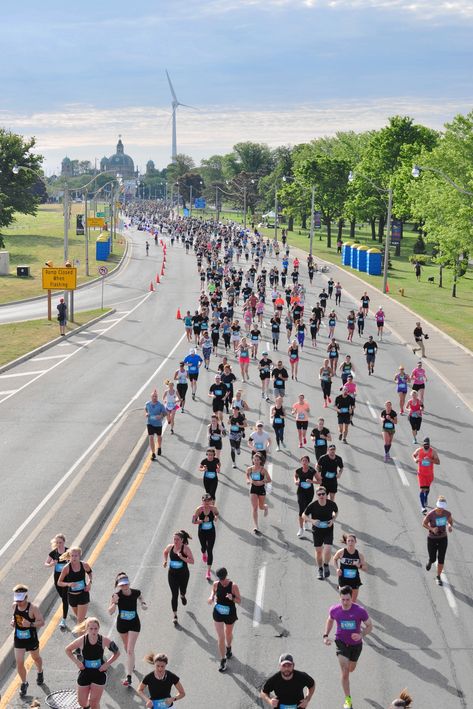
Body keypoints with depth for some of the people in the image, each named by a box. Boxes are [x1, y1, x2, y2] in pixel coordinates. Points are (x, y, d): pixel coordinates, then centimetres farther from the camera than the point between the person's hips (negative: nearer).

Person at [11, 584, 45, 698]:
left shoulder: (33, 608, -22)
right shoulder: (15, 606, -7)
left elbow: (41, 622, -20)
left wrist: (30, 624, -36)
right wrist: (13, 621, -7)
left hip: (31, 639, -3)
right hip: (18, 639, 3)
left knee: (36, 658, 24)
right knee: (19, 663, -3)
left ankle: (40, 672, 55)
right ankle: (24, 683, 19)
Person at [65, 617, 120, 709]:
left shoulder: (104, 640, -16)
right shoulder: (82, 640, -16)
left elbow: (117, 653, -2)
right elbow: (67, 650, 1)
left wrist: (107, 664, -12)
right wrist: (76, 662, -9)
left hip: (99, 673, -1)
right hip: (85, 673, 1)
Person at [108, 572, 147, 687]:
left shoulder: (136, 592, -19)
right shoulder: (117, 595, -22)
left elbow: (141, 598, 4)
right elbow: (110, 612, -24)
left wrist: (144, 605, -17)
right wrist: (115, 602, -41)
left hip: (134, 624, -2)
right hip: (121, 624, 2)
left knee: (130, 650, -9)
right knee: (126, 647, 24)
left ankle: (129, 677, -9)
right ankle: (131, 664, 53)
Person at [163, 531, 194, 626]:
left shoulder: (185, 548, -17)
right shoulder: (170, 547, -7)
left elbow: (192, 561, -21)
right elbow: (165, 552, 17)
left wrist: (182, 558, -33)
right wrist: (165, 561, 1)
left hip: (183, 574, -1)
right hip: (172, 574, 1)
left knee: (183, 590, 22)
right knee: (174, 595, -2)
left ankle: (182, 596, 61)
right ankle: (174, 615, 5)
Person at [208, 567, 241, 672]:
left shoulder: (233, 586, -18)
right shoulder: (216, 584, -11)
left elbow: (239, 600, -11)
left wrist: (232, 598, -31)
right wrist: (211, 597, -11)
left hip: (230, 613, -1)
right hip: (218, 613, 1)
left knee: (228, 634, 23)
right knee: (220, 637, -3)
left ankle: (228, 648, 56)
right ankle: (223, 660, 8)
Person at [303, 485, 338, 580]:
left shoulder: (331, 504, -12)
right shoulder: (312, 505, -15)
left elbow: (336, 512, 10)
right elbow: (304, 515, -2)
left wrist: (333, 520, -8)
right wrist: (312, 521, -20)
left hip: (328, 530, 0)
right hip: (317, 531, 0)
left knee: (327, 550, -15)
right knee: (318, 551, 8)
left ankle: (326, 566, 15)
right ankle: (320, 570, 31)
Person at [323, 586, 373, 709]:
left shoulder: (360, 611, -23)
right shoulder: (334, 610, -15)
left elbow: (370, 626, -11)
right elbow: (330, 620, 8)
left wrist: (361, 635, -29)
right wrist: (326, 635, -3)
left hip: (356, 644, 1)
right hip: (341, 643, -1)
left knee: (351, 669, 25)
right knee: (345, 673, -10)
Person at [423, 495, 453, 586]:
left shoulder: (447, 513, -15)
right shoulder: (430, 514, -25)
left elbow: (450, 520, 5)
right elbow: (424, 524, -10)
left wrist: (450, 526, -18)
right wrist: (432, 529, -28)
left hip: (443, 538, 2)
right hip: (432, 539, -2)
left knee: (441, 559, 2)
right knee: (433, 559, 7)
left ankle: (438, 577, 24)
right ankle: (430, 561, 46)